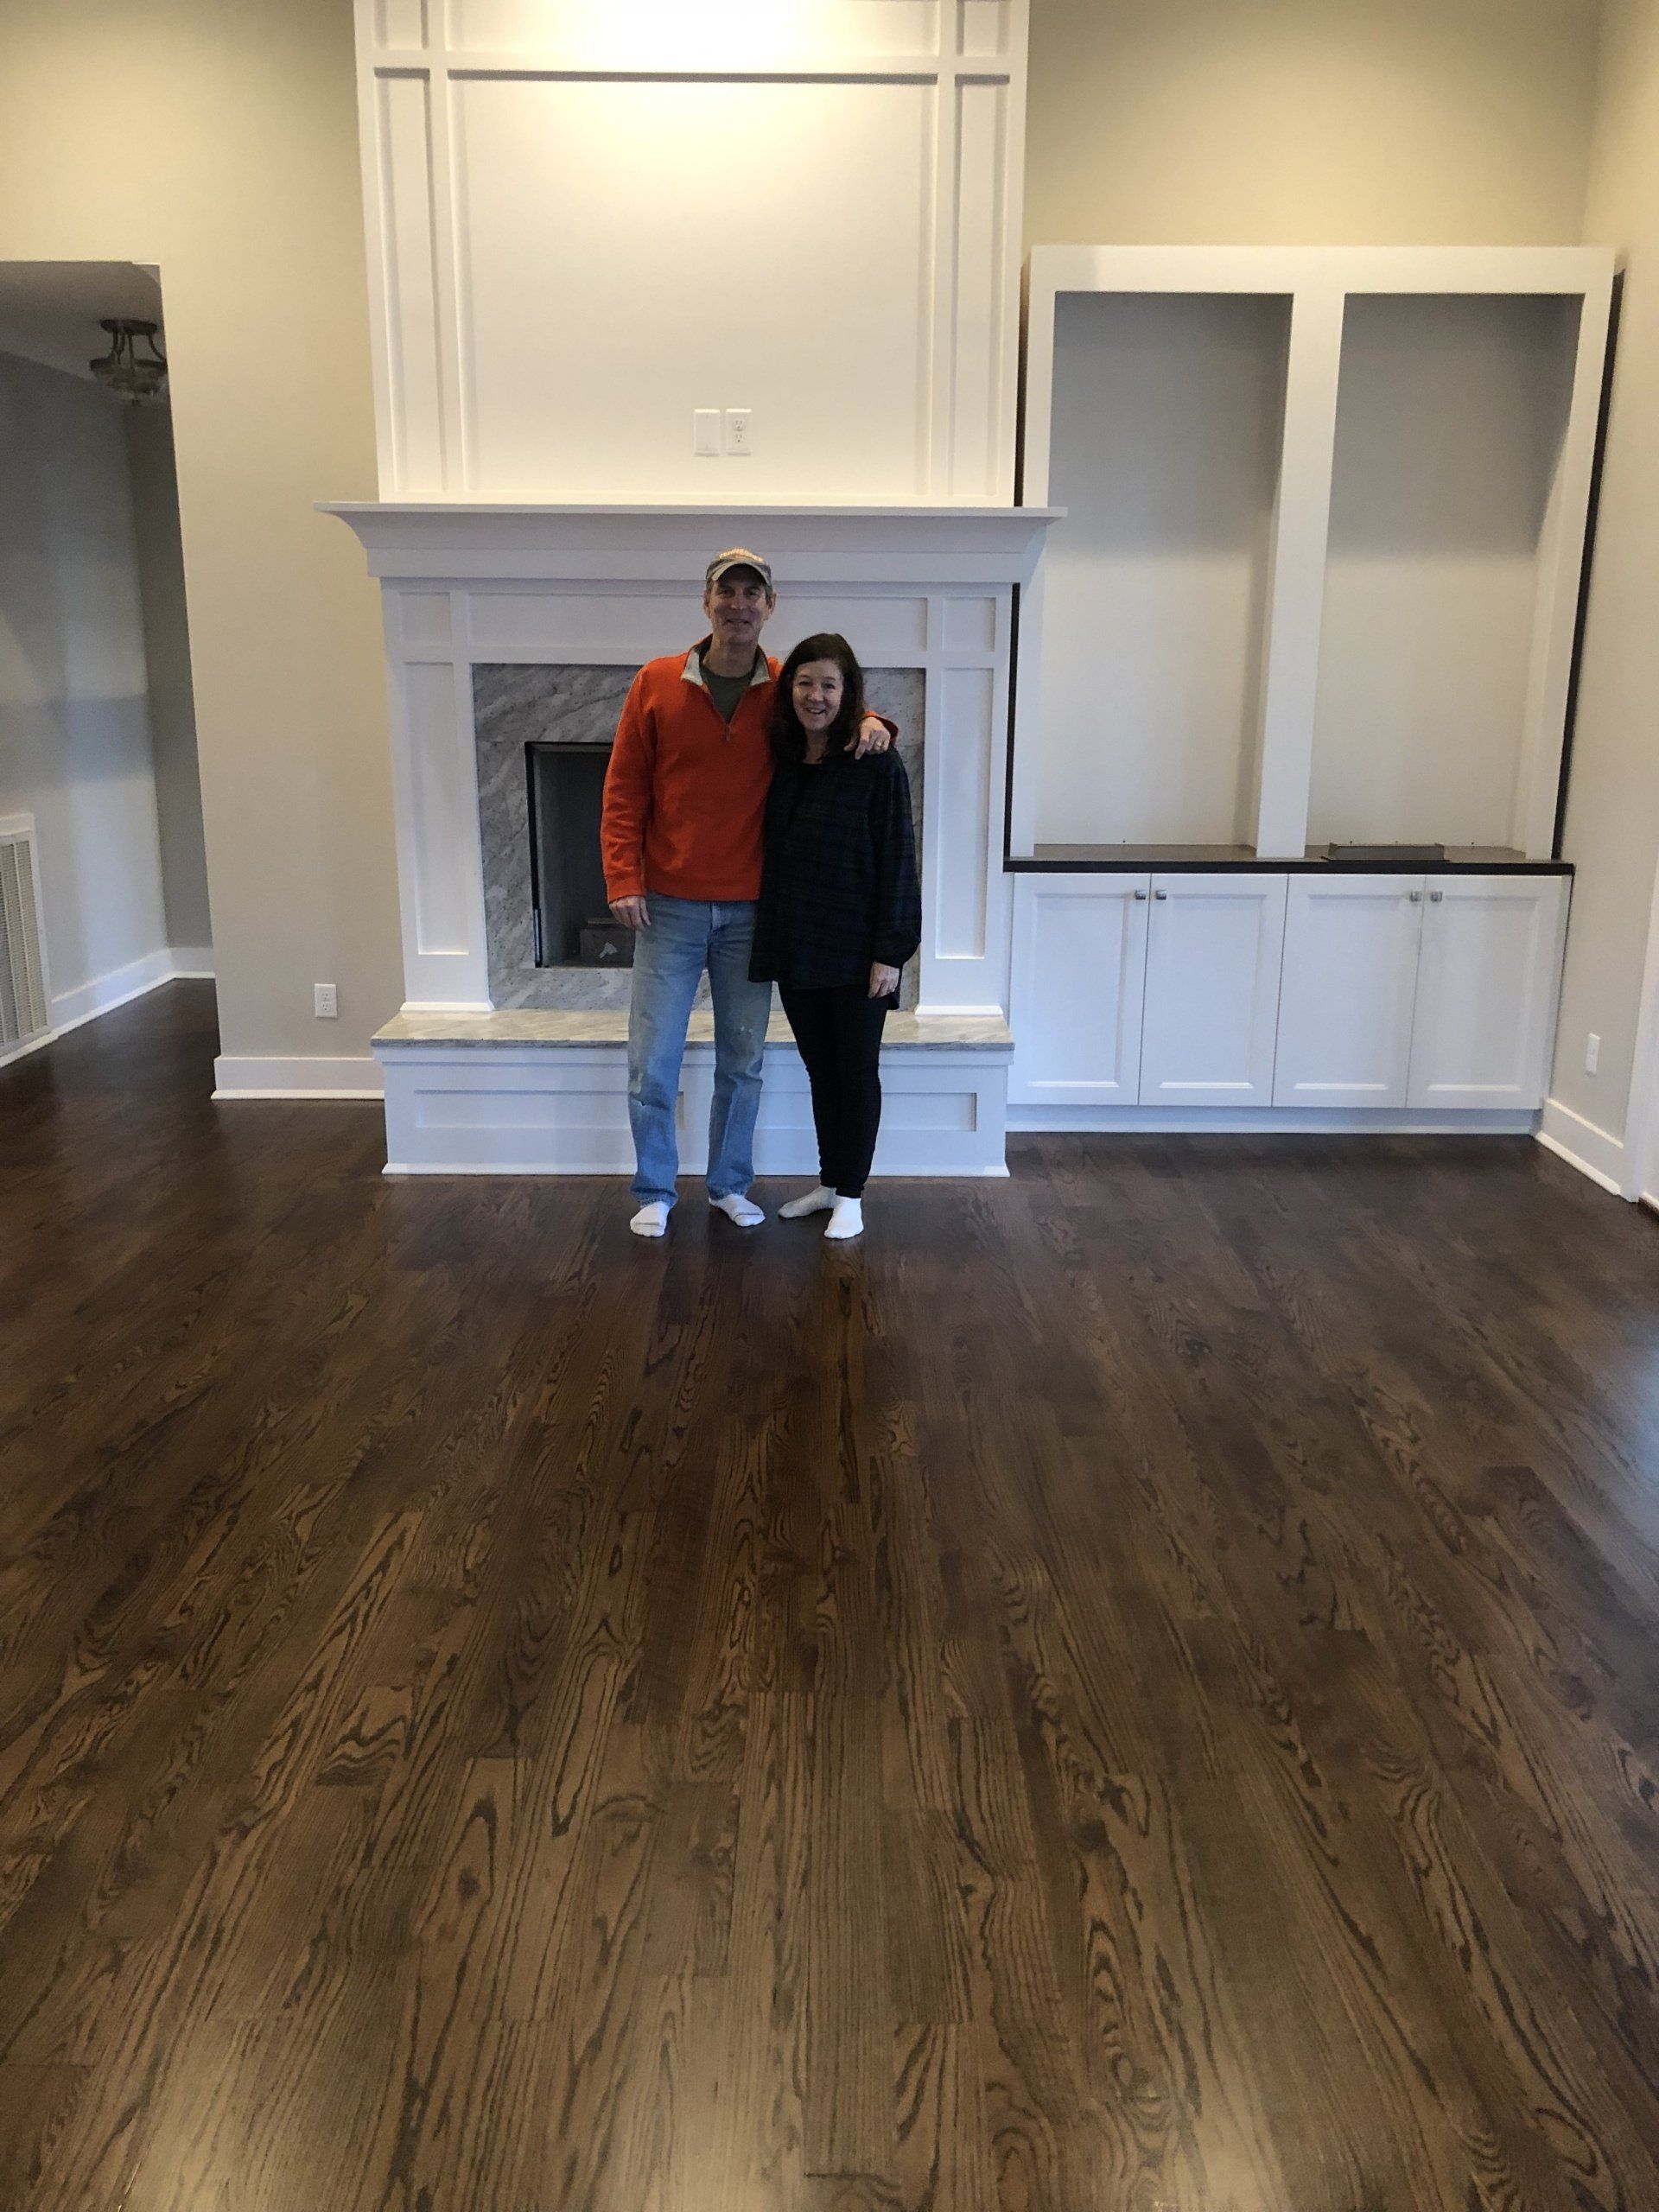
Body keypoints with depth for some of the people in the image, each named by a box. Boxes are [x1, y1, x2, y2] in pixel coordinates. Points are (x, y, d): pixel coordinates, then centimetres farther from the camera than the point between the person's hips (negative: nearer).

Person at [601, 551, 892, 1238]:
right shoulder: (656, 684, -2)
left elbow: (838, 700, 19)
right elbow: (623, 790, 0)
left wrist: (870, 722, -6)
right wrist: (623, 880, -8)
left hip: (750, 911, 1)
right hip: (669, 907, -1)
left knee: (743, 1059, 10)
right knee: (652, 1061, 1)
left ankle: (729, 1183, 26)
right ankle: (654, 1191, 18)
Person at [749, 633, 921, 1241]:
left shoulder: (877, 765, -10)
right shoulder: (781, 763, 6)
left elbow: (896, 862, -12)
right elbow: (772, 855, 11)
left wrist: (890, 952, -15)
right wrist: (770, 941, 6)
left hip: (855, 952, -5)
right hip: (796, 950, 5)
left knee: (856, 1071, 6)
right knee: (820, 1069, 15)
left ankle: (850, 1195, 17)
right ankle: (829, 1182, 29)